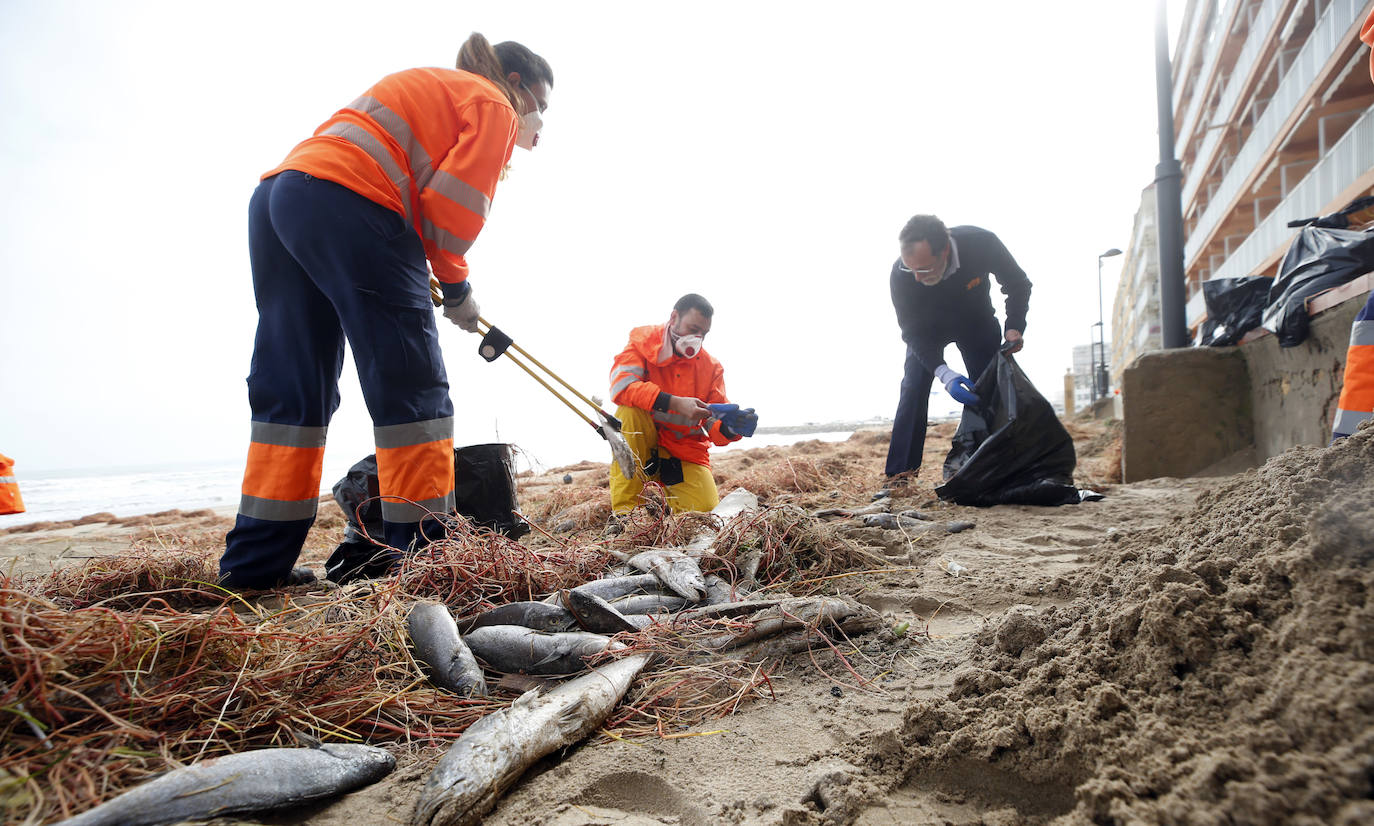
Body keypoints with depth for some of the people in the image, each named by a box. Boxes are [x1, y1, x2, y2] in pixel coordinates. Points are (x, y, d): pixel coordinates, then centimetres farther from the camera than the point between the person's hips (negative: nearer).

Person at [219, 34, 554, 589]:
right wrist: (456, 288, 8)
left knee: (292, 390, 8)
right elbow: (452, 205, -6)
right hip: (349, 207, -9)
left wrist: (434, 281, 18)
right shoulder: (494, 105, 9)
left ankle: (256, 562, 10)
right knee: (411, 386, -6)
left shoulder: (430, 88, 35)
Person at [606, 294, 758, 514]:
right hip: (643, 444, -2)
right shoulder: (643, 340, -6)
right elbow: (621, 385, -25)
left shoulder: (711, 366, 2)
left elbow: (715, 426, 0)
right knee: (630, 410, -33)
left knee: (706, 509, -19)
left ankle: (666, 490, 17)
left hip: (687, 450, 2)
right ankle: (624, 509, -26)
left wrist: (731, 428, -25)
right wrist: (675, 403, -33)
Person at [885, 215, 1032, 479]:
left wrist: (1014, 328, -31)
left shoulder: (982, 244, -35)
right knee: (913, 387, -17)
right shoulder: (901, 274, -36)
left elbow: (1018, 284, -15)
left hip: (977, 321, 1)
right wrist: (943, 373, -40)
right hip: (928, 328, -1)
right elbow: (913, 332, -26)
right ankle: (900, 474, -17)